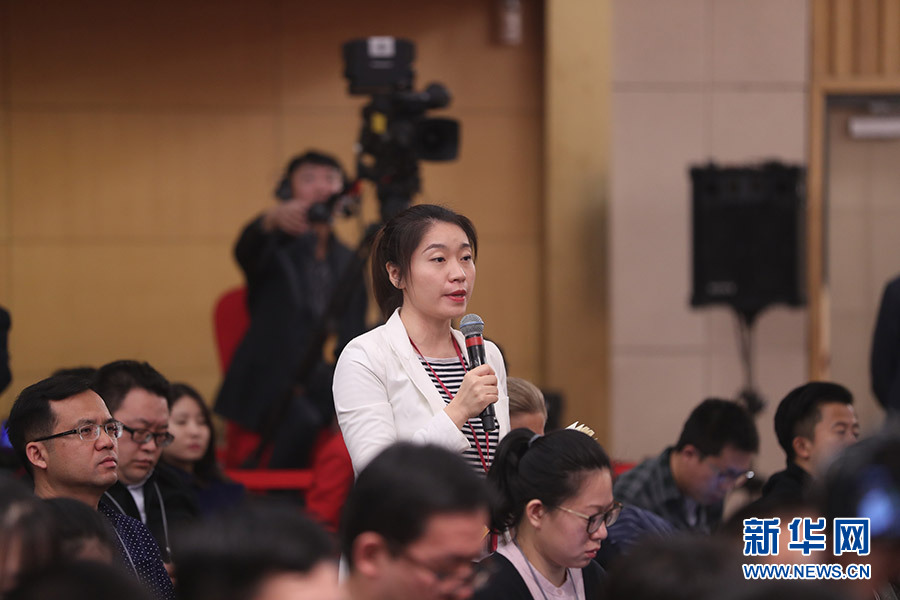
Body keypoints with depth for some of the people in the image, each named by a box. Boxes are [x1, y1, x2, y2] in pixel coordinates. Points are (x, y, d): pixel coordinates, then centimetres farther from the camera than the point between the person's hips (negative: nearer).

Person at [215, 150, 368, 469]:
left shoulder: (349, 262, 17)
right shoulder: (279, 249, 2)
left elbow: (353, 334, 15)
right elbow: (247, 252, -23)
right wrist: (272, 221, -47)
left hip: (323, 380, 4)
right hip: (272, 379, -4)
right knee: (303, 419, -35)